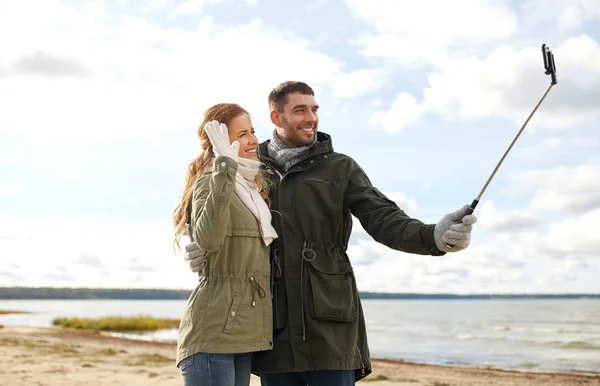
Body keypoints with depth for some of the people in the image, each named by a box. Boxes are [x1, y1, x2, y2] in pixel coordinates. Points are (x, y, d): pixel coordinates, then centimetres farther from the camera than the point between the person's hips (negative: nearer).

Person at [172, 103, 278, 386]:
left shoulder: (253, 188, 18)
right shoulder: (210, 184, -8)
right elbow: (208, 240, -30)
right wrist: (225, 167, -28)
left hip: (242, 332, 8)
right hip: (213, 332, -8)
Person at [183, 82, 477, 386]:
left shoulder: (340, 168, 6)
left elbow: (383, 218, -5)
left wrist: (433, 236, -25)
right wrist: (202, 250, -12)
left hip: (329, 322, -2)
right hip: (274, 326, 2)